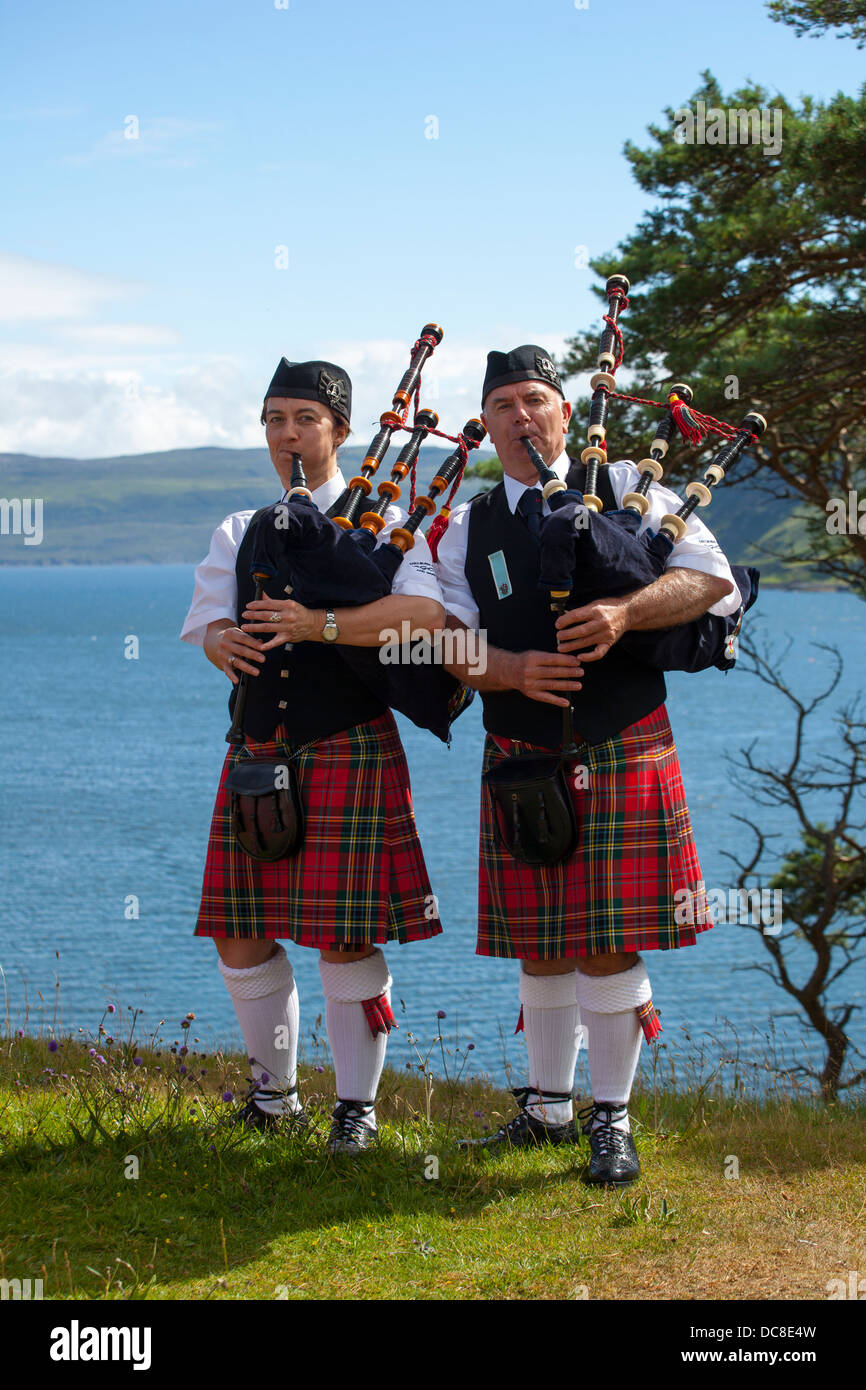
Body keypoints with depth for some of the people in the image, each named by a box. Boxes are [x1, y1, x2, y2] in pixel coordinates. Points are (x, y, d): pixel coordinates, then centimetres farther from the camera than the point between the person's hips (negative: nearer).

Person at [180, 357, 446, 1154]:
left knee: (347, 936, -4)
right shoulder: (241, 533, 16)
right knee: (241, 932, 6)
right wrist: (225, 642, -18)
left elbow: (428, 614, -16)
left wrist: (323, 626, -28)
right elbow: (209, 620, 7)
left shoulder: (380, 521, 0)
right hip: (259, 750, 5)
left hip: (350, 750, -5)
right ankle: (275, 1088, 24)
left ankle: (357, 1104, 8)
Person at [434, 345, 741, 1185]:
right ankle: (548, 1106, 24)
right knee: (538, 947, 9)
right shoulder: (467, 531, 11)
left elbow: (710, 576, -4)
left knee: (607, 944, -5)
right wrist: (514, 669, -19)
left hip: (622, 751, -3)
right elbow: (454, 643, 3)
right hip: (519, 759, 3)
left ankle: (612, 1118, 7)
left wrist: (624, 614, -20)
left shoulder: (623, 489, 5)